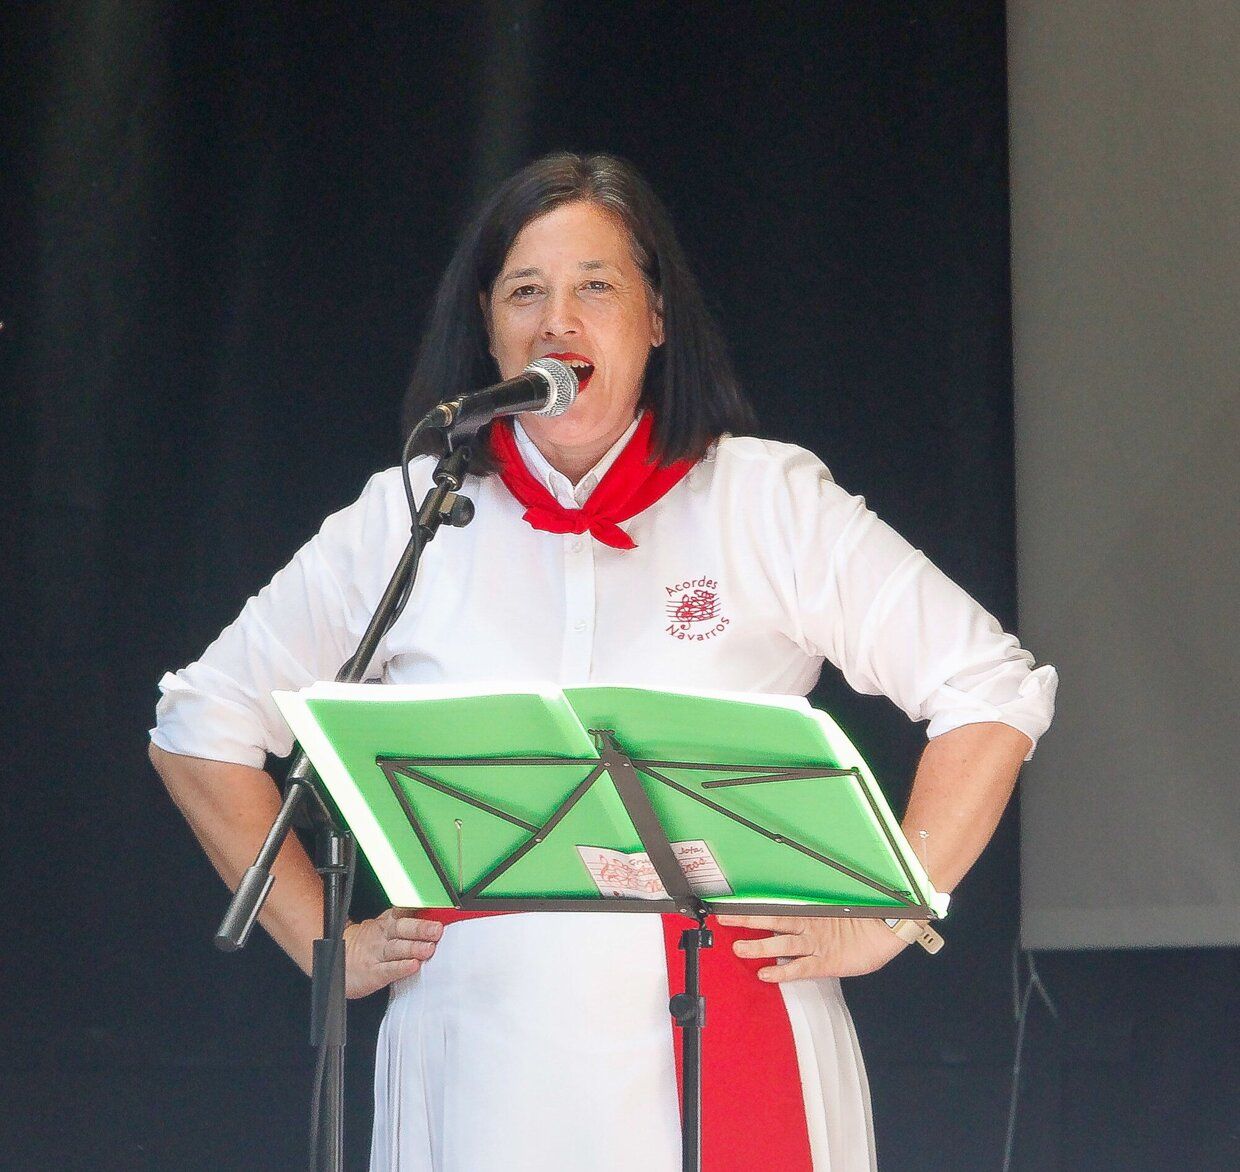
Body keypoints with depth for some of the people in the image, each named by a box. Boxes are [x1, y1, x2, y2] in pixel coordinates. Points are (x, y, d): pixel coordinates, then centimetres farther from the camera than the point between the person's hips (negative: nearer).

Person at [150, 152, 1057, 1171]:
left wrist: (883, 921, -3)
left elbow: (996, 690, 4)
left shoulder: (770, 503, 4)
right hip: (481, 1076, 1)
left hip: (727, 1069, -1)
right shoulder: (406, 523, 8)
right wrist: (327, 942, 9)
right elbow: (203, 724, 17)